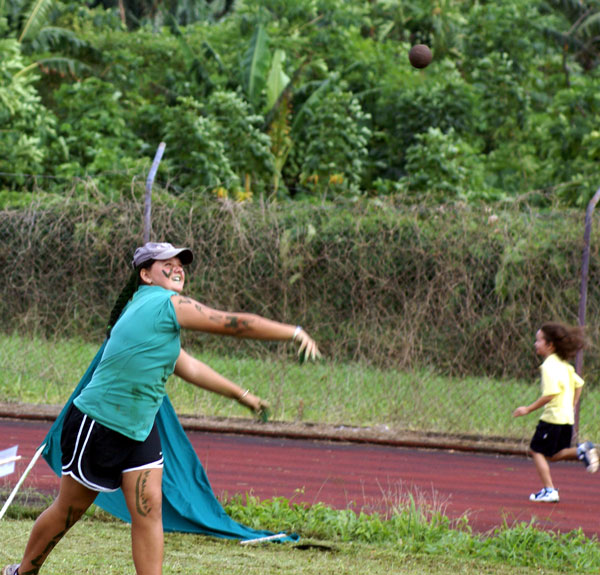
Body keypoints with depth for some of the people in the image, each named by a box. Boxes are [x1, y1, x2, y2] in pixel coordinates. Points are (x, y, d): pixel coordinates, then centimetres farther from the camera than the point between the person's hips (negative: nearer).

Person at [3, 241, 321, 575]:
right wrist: (295, 333, -9)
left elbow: (187, 367, 23)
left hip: (139, 430, 9)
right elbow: (237, 324, -16)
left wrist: (241, 394, 26)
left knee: (149, 509, -3)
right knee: (70, 509, 5)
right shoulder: (168, 304, -18)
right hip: (97, 426, -9)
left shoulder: (149, 310, 12)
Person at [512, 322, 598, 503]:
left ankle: (549, 490, -3)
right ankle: (581, 451, -4)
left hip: (553, 417, -9)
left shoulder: (549, 366, -16)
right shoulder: (563, 364, 13)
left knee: (537, 451, 1)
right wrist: (571, 406, 26)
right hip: (567, 418, 9)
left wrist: (529, 409, -17)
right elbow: (578, 384, 21)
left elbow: (550, 394, -23)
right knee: (554, 455, 15)